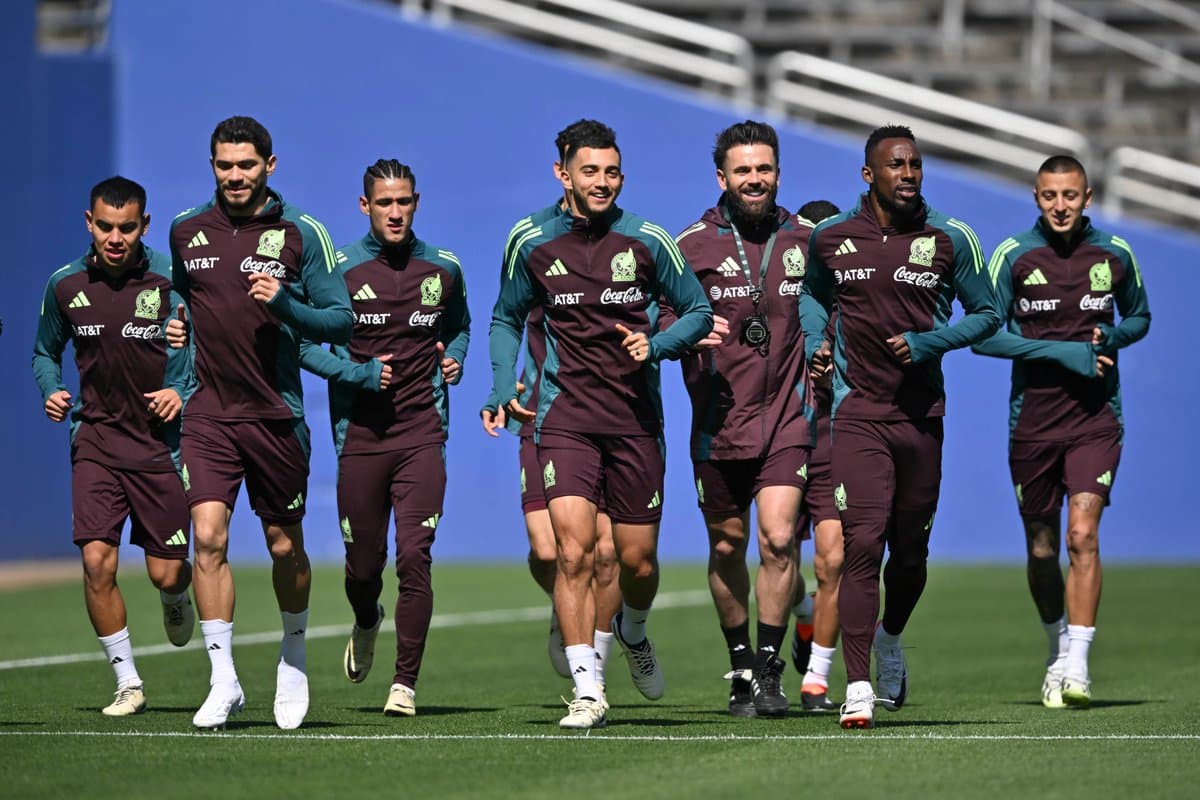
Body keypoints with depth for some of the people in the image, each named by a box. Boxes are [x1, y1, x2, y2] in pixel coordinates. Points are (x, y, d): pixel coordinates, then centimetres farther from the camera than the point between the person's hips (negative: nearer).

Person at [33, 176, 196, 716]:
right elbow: (45, 351, 18)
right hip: (96, 438, 2)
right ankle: (127, 682, 2)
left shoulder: (170, 282, -8)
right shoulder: (66, 286, 1)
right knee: (96, 561, -12)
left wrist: (185, 393, -15)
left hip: (161, 441, -2)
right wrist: (51, 391, -1)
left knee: (165, 572, 1)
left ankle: (176, 599, 41)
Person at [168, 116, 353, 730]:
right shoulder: (186, 232, 7)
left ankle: (292, 656, 32)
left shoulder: (301, 234, -3)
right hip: (208, 414, 1)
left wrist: (286, 305, -19)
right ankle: (223, 680, -9)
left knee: (285, 546, 8)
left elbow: (340, 320, -3)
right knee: (208, 536, -12)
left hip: (276, 414, -1)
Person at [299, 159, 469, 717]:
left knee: (414, 557, -13)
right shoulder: (339, 270, -2)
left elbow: (459, 326, 25)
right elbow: (306, 345, 1)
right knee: (363, 565, 7)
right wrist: (359, 374, -13)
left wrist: (454, 359, 4)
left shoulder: (443, 270, 6)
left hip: (422, 435, 0)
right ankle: (366, 625, 43)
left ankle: (406, 682, -6)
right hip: (360, 435, 0)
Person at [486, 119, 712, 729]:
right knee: (573, 549, -16)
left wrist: (655, 344, -11)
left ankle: (632, 633, 40)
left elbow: (698, 312, 9)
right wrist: (503, 388, 5)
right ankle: (586, 691, -14)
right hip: (565, 419, -1)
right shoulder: (531, 242, 3)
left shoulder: (646, 241, 0)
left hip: (635, 419, 1)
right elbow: (506, 318, 18)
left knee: (638, 560, 6)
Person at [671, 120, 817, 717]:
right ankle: (740, 666, 25)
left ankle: (769, 669, -4)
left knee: (779, 537, -13)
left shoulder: (805, 242, 6)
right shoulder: (692, 246, 0)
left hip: (787, 420, 0)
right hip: (718, 422, 0)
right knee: (726, 546, 8)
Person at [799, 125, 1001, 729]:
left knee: (910, 551, 10)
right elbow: (813, 293, 24)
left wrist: (930, 343, -8)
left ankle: (890, 639, 40)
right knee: (863, 546, -14)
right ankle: (858, 686, -14)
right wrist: (813, 344, 7)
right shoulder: (831, 238, 3)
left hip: (922, 415, 1)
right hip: (858, 413, -1)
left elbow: (987, 314, 7)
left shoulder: (948, 240, 0)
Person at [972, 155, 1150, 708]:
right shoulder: (1013, 255, -3)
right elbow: (983, 333, -6)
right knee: (1041, 550, 8)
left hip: (1096, 419, -1)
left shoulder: (1115, 255, 3)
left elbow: (1139, 317, 18)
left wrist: (1110, 337, -6)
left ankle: (1077, 669, -18)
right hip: (1032, 422, 1)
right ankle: (1058, 650, 31)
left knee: (1083, 535, -16)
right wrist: (1060, 352, -15)